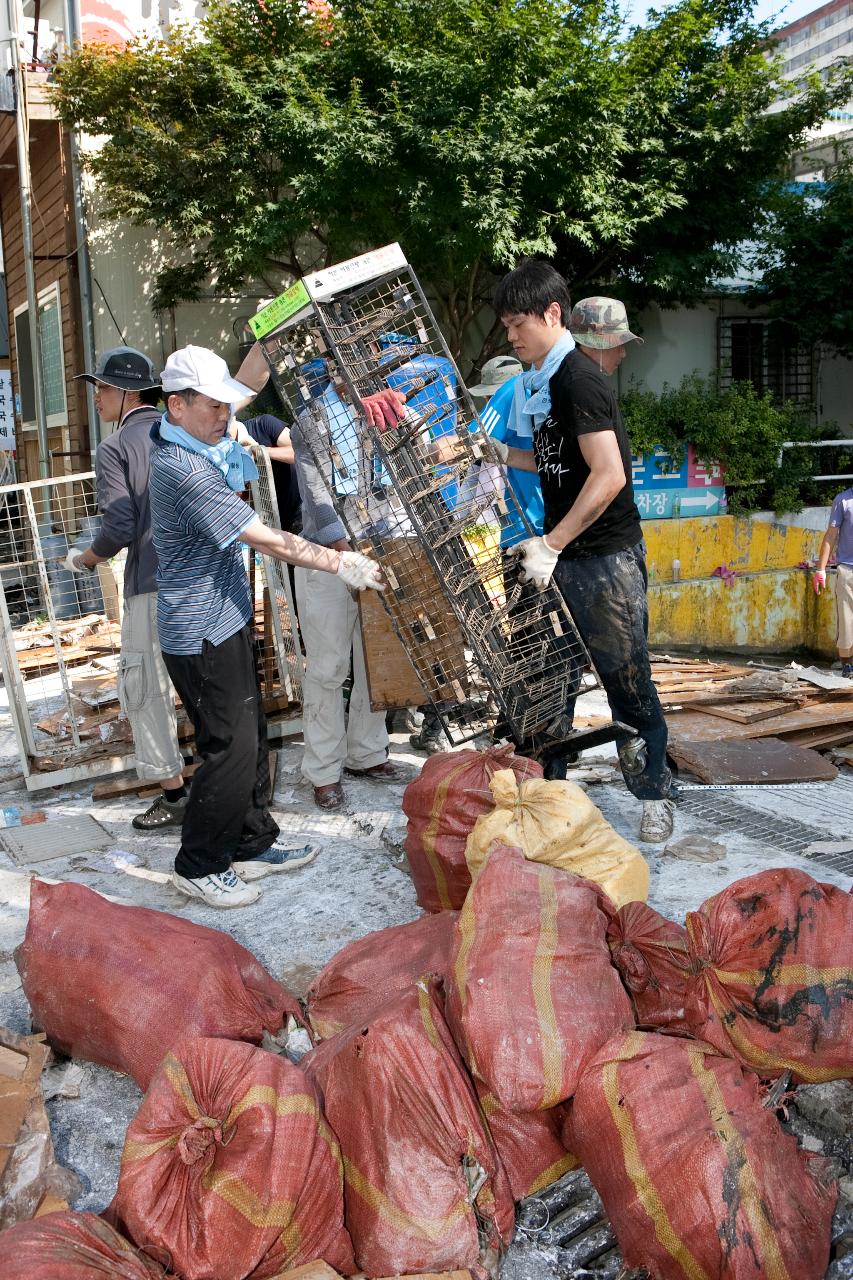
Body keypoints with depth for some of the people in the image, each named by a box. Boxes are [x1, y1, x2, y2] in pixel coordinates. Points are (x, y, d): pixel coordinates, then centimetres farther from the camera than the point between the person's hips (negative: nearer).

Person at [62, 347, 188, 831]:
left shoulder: (116, 447, -8)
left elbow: (119, 527, -14)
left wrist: (87, 558, 3)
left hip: (155, 584, -6)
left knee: (147, 688, 5)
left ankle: (175, 794, 8)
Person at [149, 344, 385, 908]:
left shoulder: (202, 443, 6)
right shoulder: (184, 469, -24)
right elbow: (267, 539, -25)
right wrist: (339, 563, -20)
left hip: (226, 616, 10)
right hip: (201, 632, -10)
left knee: (251, 736, 16)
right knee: (231, 747, -3)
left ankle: (253, 845, 30)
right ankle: (198, 866, 14)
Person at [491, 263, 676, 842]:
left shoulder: (579, 377, -15)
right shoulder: (547, 379, 13)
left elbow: (608, 475, -23)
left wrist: (550, 544, -22)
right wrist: (504, 453, 11)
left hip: (606, 560, -9)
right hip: (563, 558, 9)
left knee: (627, 681, 3)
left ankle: (656, 793, 21)